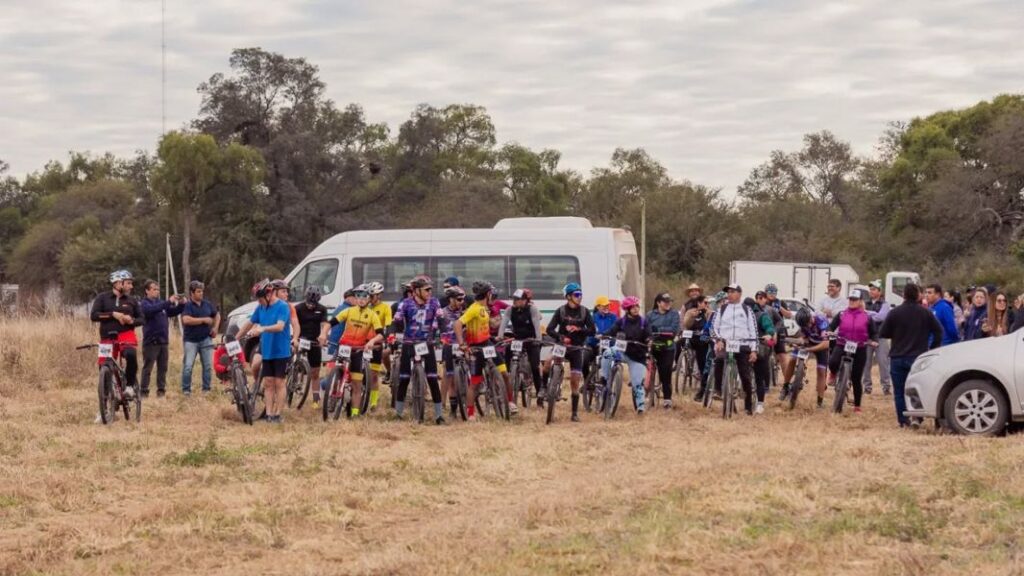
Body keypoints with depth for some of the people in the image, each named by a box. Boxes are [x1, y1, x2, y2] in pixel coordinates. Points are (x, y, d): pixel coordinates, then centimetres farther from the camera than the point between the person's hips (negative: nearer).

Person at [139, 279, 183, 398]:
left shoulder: (161, 302, 14)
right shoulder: (144, 303, -5)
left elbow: (173, 312, 17)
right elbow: (152, 310, -26)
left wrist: (181, 304, -3)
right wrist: (169, 302, -30)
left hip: (163, 341, 6)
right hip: (151, 342, -6)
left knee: (163, 368, 8)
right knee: (147, 368, -3)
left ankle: (161, 390, 14)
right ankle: (144, 391, -1)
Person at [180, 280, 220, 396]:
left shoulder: (207, 304, 9)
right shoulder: (187, 305, -8)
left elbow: (217, 315, 26)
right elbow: (186, 320, -24)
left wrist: (215, 328, 10)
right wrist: (203, 320, -18)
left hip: (206, 339, 4)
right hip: (191, 340, -4)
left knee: (208, 366, 3)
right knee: (188, 366, -7)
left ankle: (206, 389, 12)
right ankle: (186, 389, 1)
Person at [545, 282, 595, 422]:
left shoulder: (584, 311, 0)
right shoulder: (561, 311, -3)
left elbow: (592, 330, -4)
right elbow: (550, 329, -8)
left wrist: (578, 329, -21)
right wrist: (561, 337, -26)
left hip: (576, 348, 1)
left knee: (575, 381, -1)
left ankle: (575, 412, 7)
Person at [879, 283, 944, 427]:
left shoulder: (895, 313, -4)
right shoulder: (926, 313, -1)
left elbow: (883, 333, -1)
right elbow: (938, 331, 0)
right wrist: (932, 348, 11)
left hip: (897, 357, 0)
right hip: (918, 357, 0)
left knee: (899, 391, 6)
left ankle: (903, 421, 3)